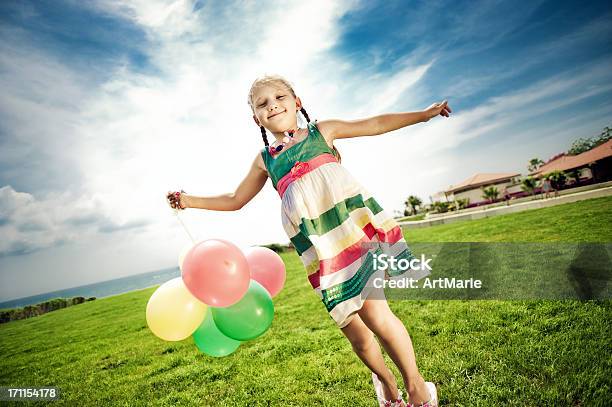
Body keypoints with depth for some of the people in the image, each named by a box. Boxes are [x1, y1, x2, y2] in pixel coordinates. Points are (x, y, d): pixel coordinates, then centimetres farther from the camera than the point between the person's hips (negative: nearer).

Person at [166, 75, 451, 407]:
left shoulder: (321, 130, 14)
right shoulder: (264, 159, 18)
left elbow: (375, 124, 16)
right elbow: (235, 200, 26)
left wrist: (425, 113, 16)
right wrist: (190, 201, 20)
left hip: (354, 223, -2)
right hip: (319, 249, 3)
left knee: (372, 310, -15)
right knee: (352, 327, 6)